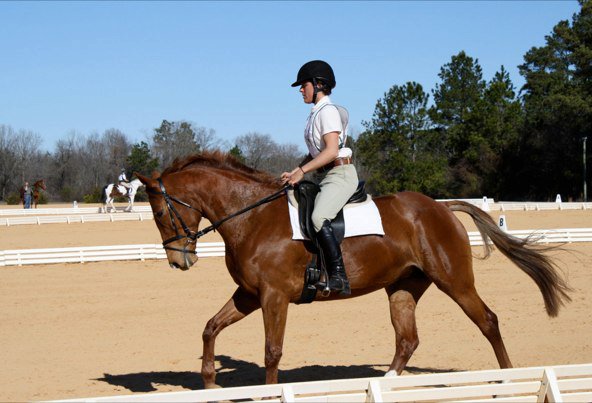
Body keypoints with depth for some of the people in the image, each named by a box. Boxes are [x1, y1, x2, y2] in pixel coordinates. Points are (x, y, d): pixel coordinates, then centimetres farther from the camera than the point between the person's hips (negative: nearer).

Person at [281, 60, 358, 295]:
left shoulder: (328, 111, -12)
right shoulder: (316, 114, 17)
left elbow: (331, 151, -21)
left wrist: (302, 171, -20)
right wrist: (294, 173, 9)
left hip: (340, 174, -11)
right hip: (323, 176, 11)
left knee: (318, 217, -31)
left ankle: (339, 277, -33)